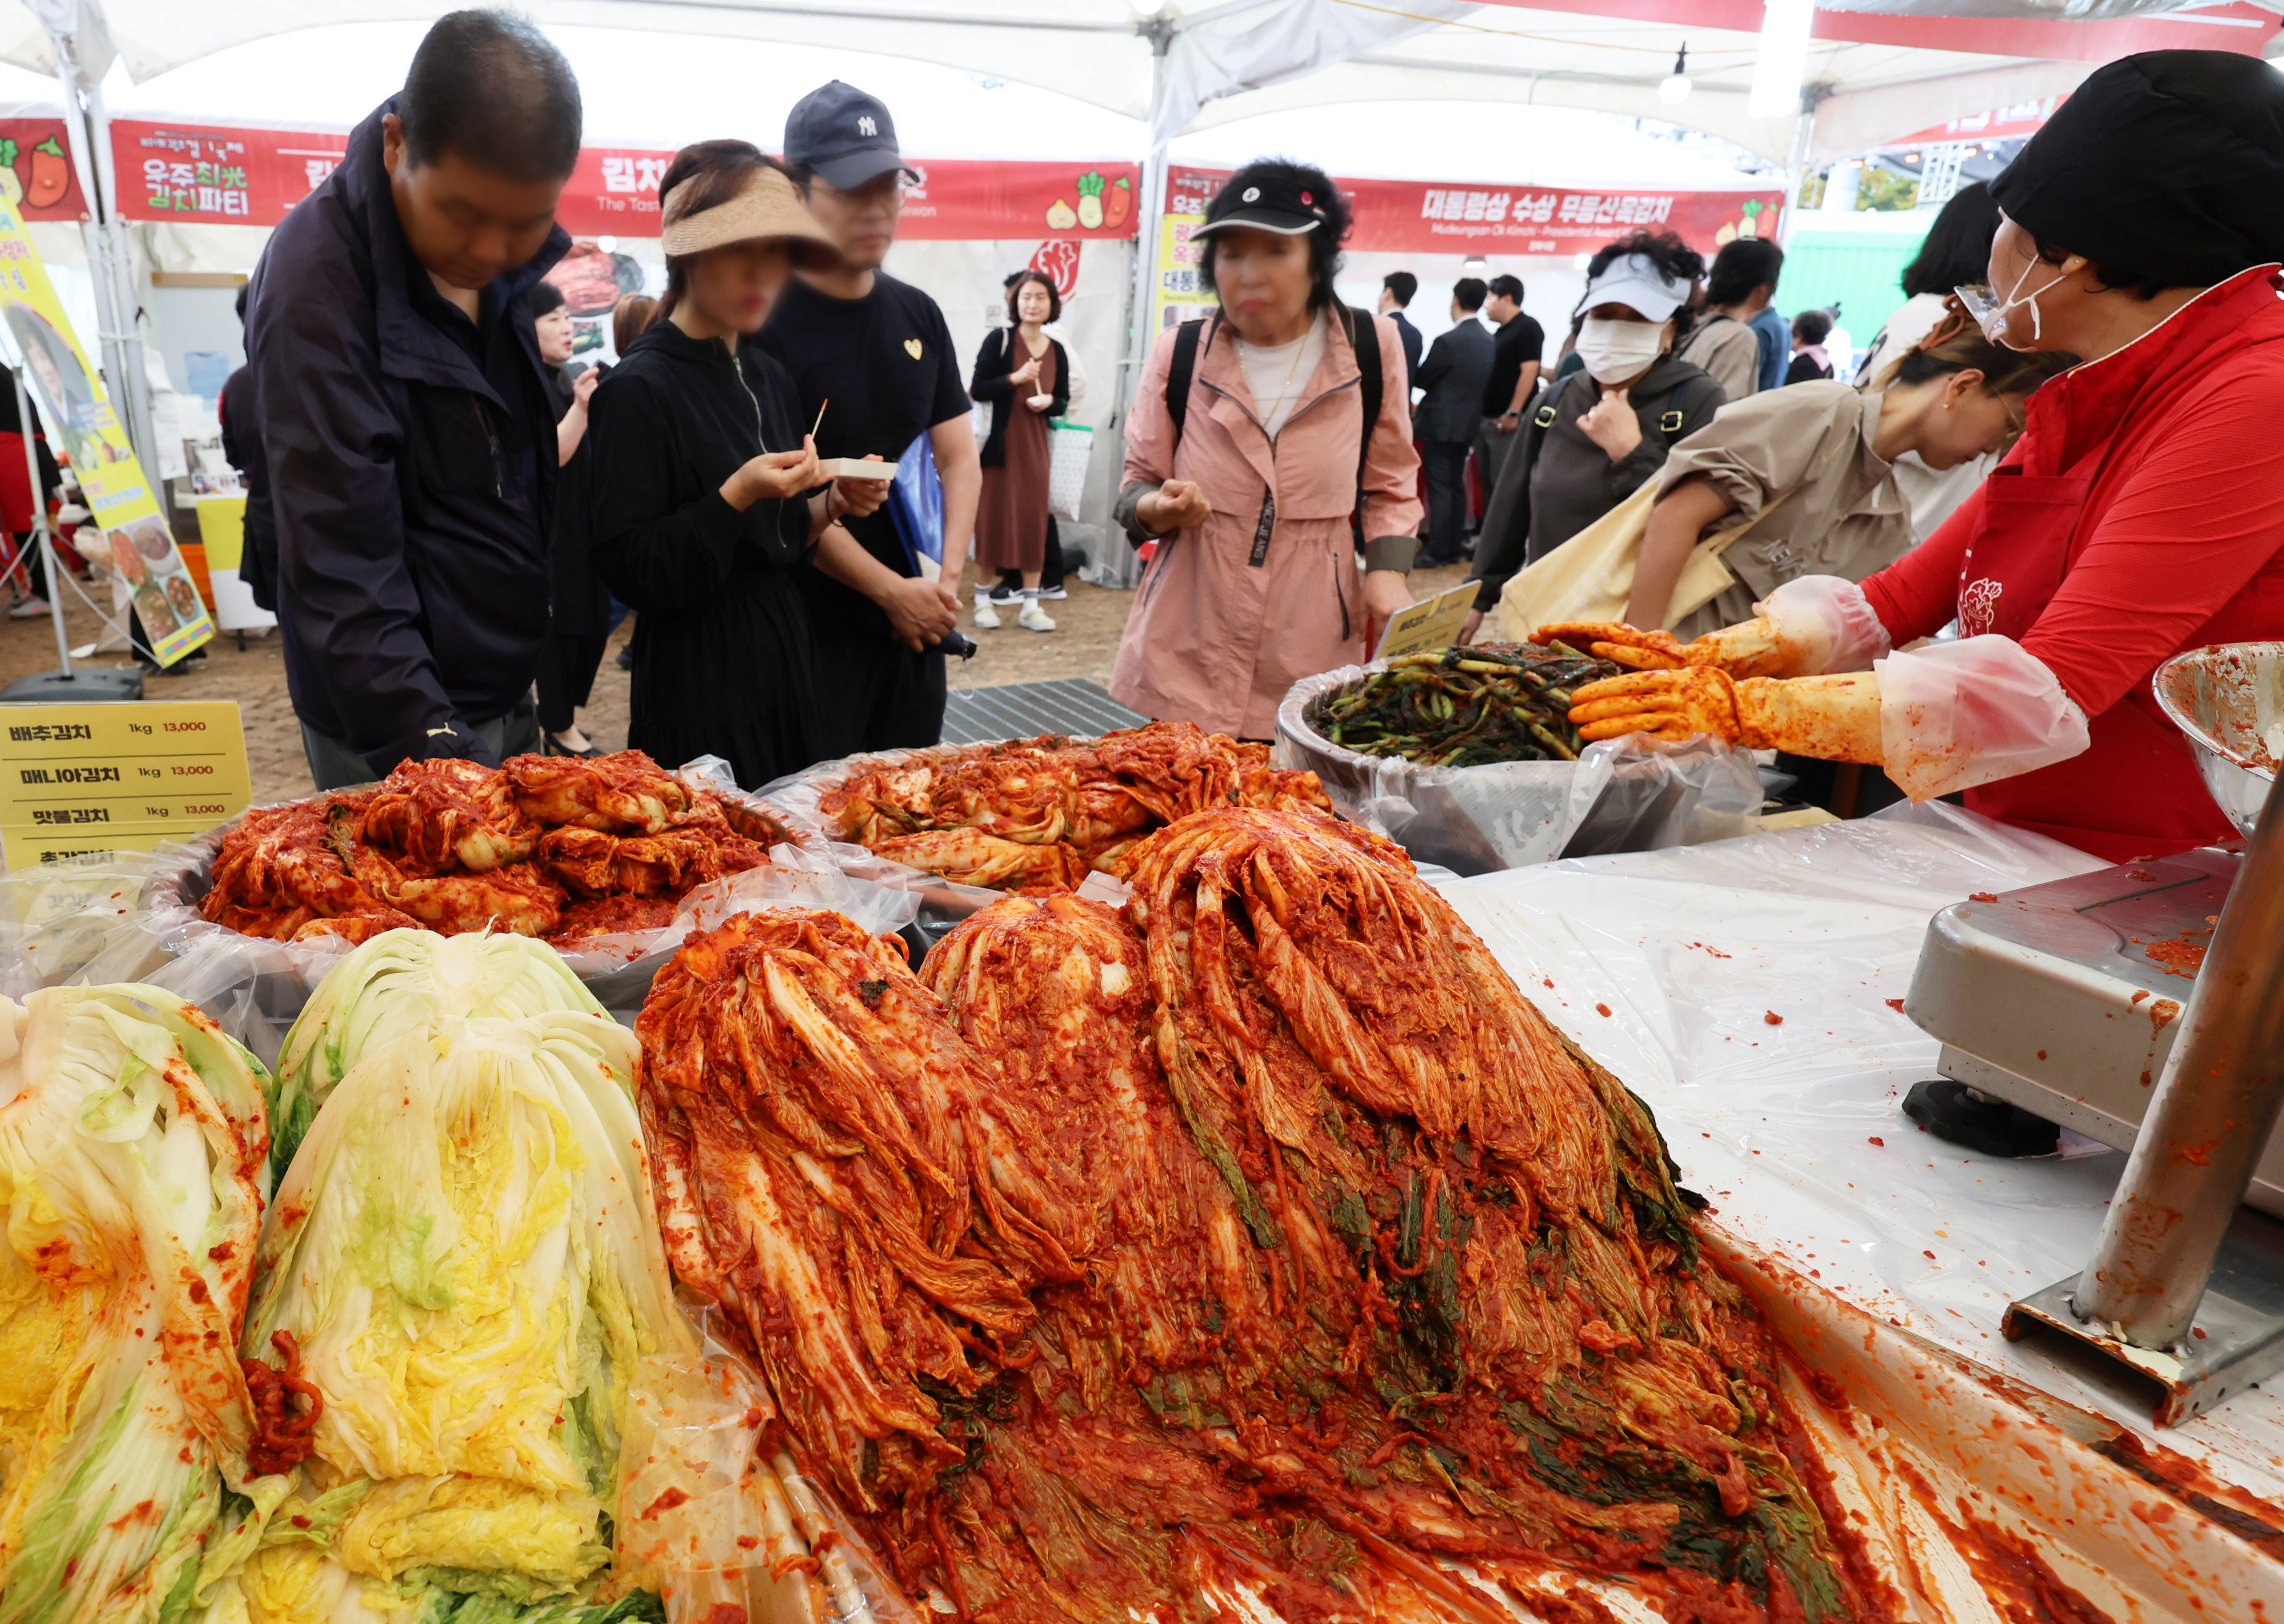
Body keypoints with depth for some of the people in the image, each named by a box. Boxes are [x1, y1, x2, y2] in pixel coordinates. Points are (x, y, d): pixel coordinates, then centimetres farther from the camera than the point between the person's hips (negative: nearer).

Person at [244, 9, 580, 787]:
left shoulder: (504, 259, 1)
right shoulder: (317, 281, -20)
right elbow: (342, 571, -22)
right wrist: (436, 757, -28)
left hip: (507, 687, 7)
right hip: (402, 722, -7)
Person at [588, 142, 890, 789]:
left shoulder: (767, 375, 9)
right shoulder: (639, 388, -13)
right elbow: (631, 571, -16)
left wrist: (831, 505, -4)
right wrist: (737, 497, -25)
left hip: (786, 672, 7)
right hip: (699, 694, -7)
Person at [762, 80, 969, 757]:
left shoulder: (918, 314, 8)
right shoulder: (767, 320, -10)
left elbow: (958, 458, 9)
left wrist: (946, 578, -5)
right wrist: (893, 591, -14)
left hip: (917, 625, 6)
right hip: (816, 636, -6)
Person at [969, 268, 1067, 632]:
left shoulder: (1057, 351, 9)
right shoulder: (999, 339, -3)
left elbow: (1063, 401, 14)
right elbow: (977, 389, -8)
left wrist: (1049, 402, -8)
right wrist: (1015, 379, -18)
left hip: (1034, 445, 4)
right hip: (999, 441, -4)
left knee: (1034, 519, 3)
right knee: (993, 516, -1)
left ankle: (1031, 606, 8)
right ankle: (983, 599, 11)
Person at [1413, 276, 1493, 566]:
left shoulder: (1448, 341, -18)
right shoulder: (1489, 340, 5)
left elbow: (1422, 379, -11)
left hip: (1441, 424, -7)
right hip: (1469, 423, 7)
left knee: (1439, 488, -3)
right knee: (1457, 486, 14)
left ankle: (1438, 551, -1)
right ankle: (1455, 547, 18)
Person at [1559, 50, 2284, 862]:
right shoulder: (2087, 402, 12)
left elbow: (2051, 690, -24)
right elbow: (1901, 598, 6)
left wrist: (1748, 709, -25)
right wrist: (1701, 660, -7)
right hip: (2009, 851, 7)